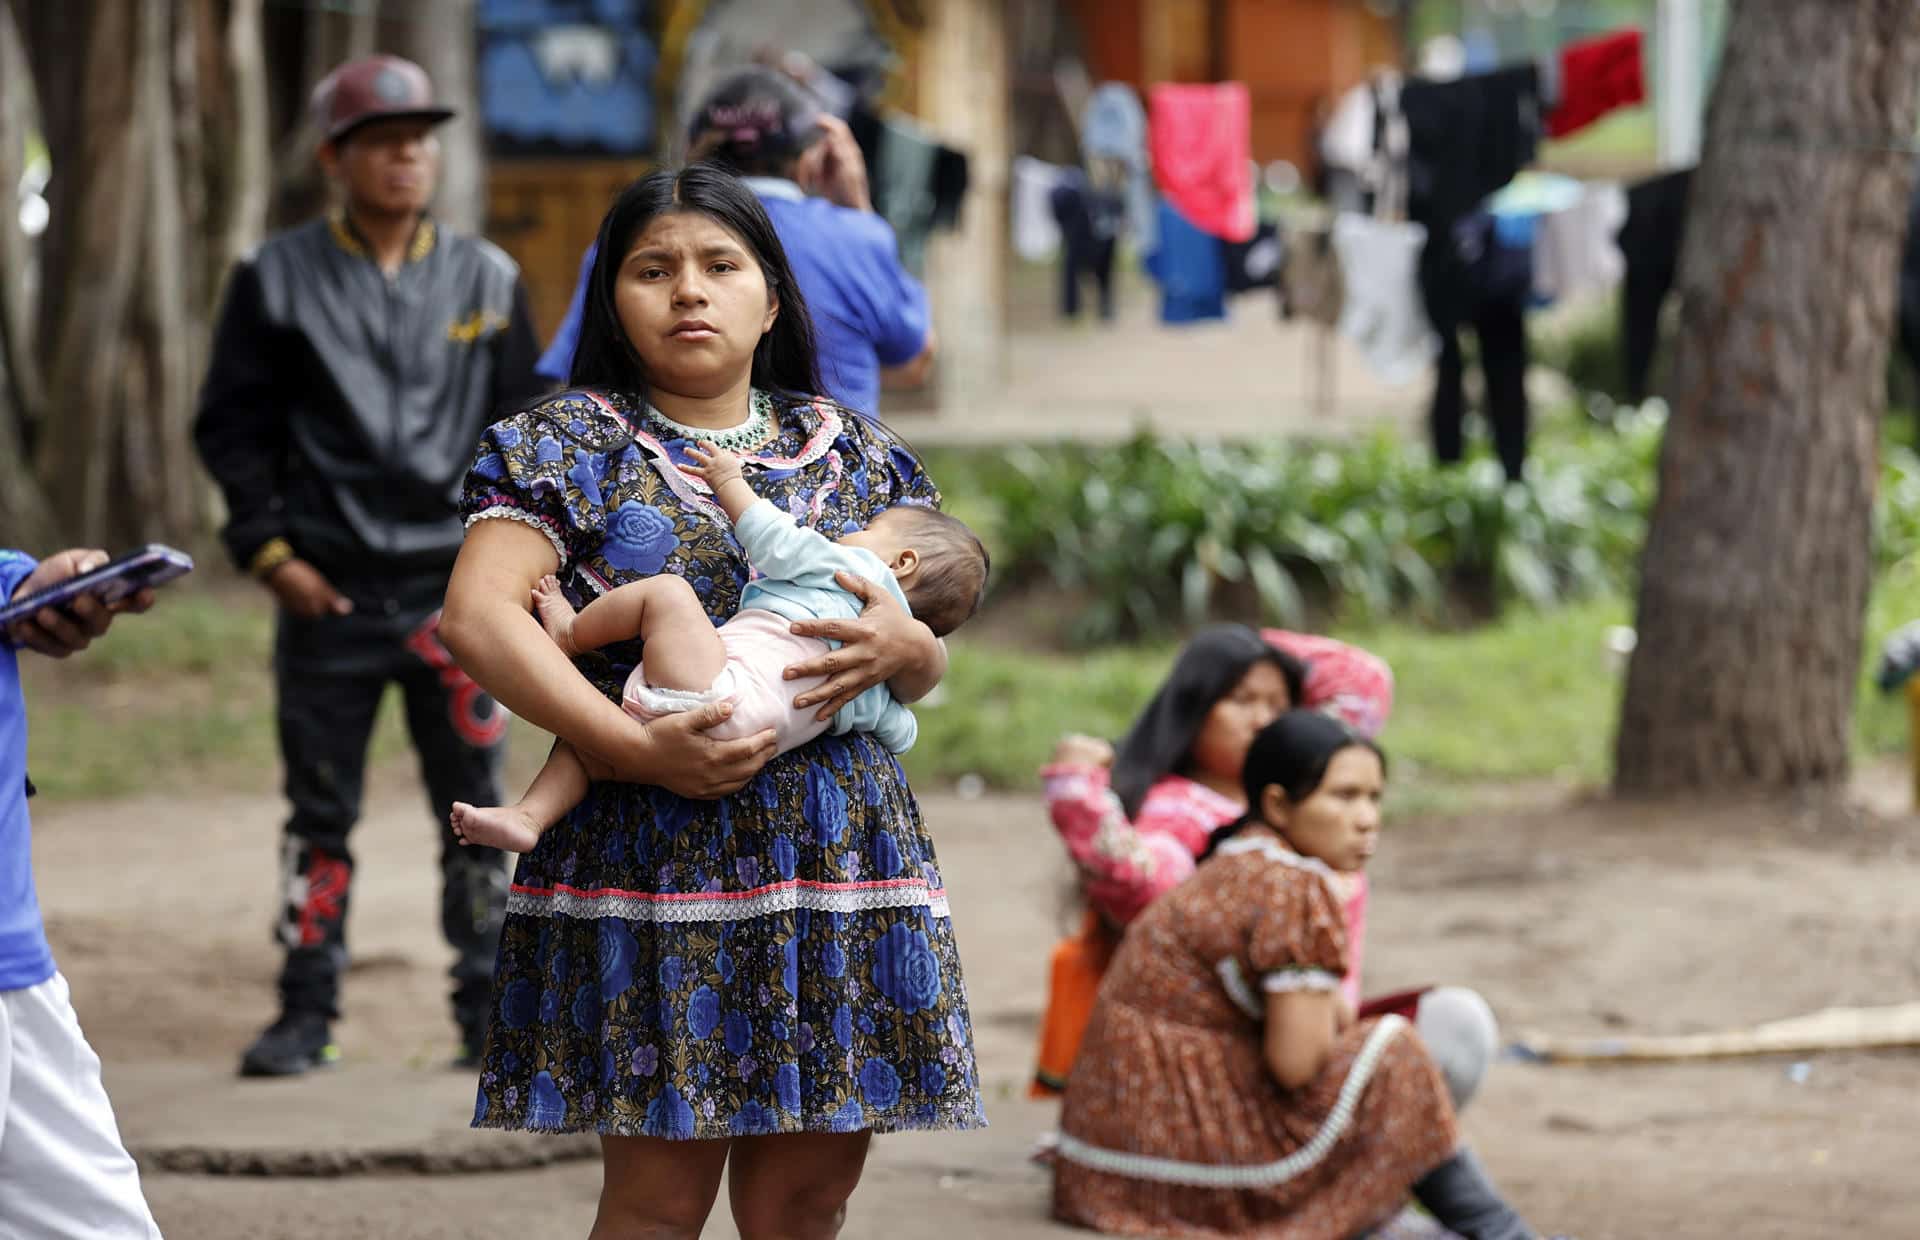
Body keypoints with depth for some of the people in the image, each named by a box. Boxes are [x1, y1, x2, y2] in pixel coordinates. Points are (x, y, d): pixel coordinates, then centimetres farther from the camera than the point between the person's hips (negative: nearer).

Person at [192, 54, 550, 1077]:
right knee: (320, 813, 4)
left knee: (474, 811, 3)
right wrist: (270, 551, -4)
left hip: (456, 592, 1)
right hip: (329, 595, -1)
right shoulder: (276, 281, 4)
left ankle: (487, 1010, 10)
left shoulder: (487, 281, 9)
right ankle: (306, 1013, 10)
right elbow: (232, 426, 5)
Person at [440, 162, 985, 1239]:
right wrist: (639, 749, -20)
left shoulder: (855, 452, 16)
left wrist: (905, 650, -8)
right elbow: (479, 613, -10)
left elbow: (932, 669, 18)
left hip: (840, 854, 4)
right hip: (655, 853, -4)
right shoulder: (575, 444, 3)